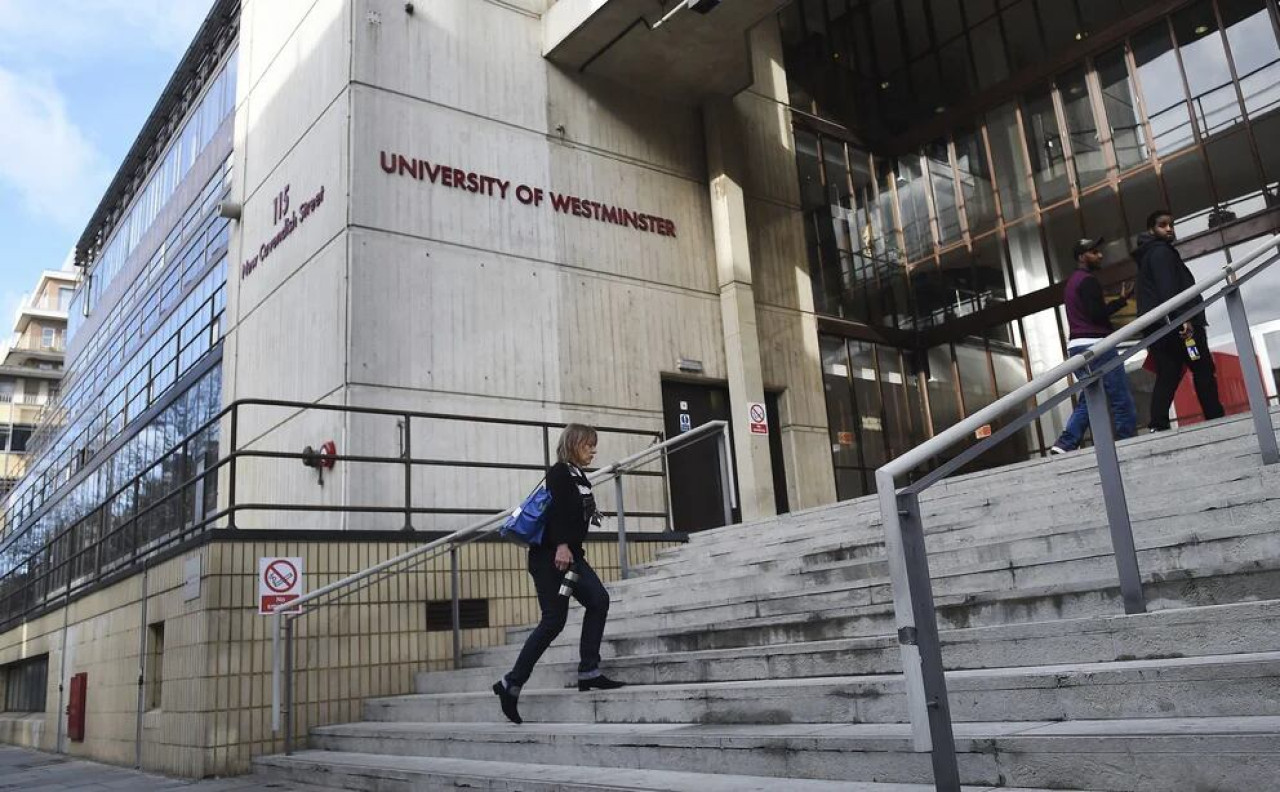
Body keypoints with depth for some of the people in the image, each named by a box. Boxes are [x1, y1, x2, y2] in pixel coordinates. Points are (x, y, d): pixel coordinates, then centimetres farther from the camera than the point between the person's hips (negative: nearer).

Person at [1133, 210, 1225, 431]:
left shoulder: (1147, 256, 24)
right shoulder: (1161, 251, -6)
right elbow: (1168, 289, -20)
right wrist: (1183, 318, -27)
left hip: (1158, 326, 9)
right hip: (1173, 322, -9)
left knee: (1166, 377, 3)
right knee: (1203, 369, -1)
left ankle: (1158, 426, -6)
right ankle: (1215, 419, 0)